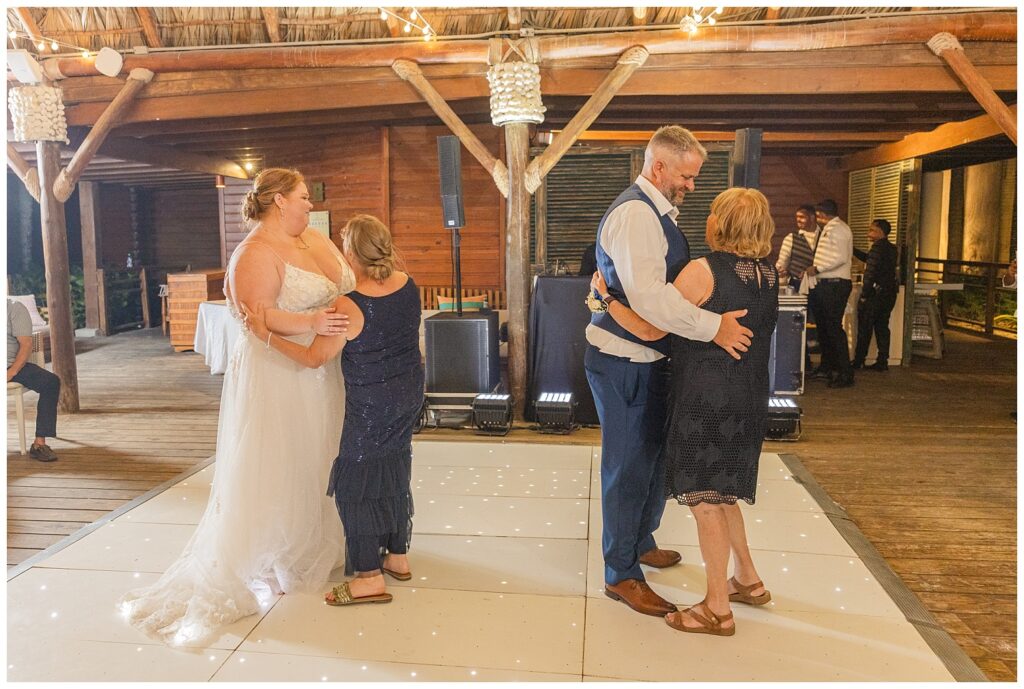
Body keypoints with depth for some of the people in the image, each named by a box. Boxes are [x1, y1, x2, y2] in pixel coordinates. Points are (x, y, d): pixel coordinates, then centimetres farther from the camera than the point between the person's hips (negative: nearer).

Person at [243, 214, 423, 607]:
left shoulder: (349, 307, -23)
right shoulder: (408, 286, -4)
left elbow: (314, 358, -16)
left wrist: (264, 334, -14)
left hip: (371, 404, -7)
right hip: (409, 391, 7)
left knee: (355, 481, 4)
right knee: (395, 474, 18)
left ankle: (369, 577, 8)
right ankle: (397, 557, 31)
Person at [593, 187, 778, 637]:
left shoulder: (702, 271, -15)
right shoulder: (768, 274, 5)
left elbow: (649, 330, -13)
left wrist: (605, 297, -3)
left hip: (706, 397, -8)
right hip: (750, 395, 8)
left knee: (706, 498, 3)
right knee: (720, 491, 23)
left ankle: (718, 609, 13)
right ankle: (748, 580, 34)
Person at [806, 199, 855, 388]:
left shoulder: (838, 229, -11)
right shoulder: (828, 229, 19)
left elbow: (841, 257, -22)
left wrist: (817, 268, -17)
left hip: (835, 285, -10)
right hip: (824, 284, 10)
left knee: (834, 328, -10)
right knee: (823, 327, 17)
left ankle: (846, 374, -5)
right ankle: (826, 367, 29)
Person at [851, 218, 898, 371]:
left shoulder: (878, 247, -14)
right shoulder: (891, 248, 13)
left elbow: (871, 272, -19)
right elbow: (868, 258, 25)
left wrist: (864, 295, -15)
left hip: (876, 292, -8)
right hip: (889, 293, 8)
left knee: (864, 328, 0)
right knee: (882, 327, 11)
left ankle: (859, 360, 5)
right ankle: (883, 361, 11)